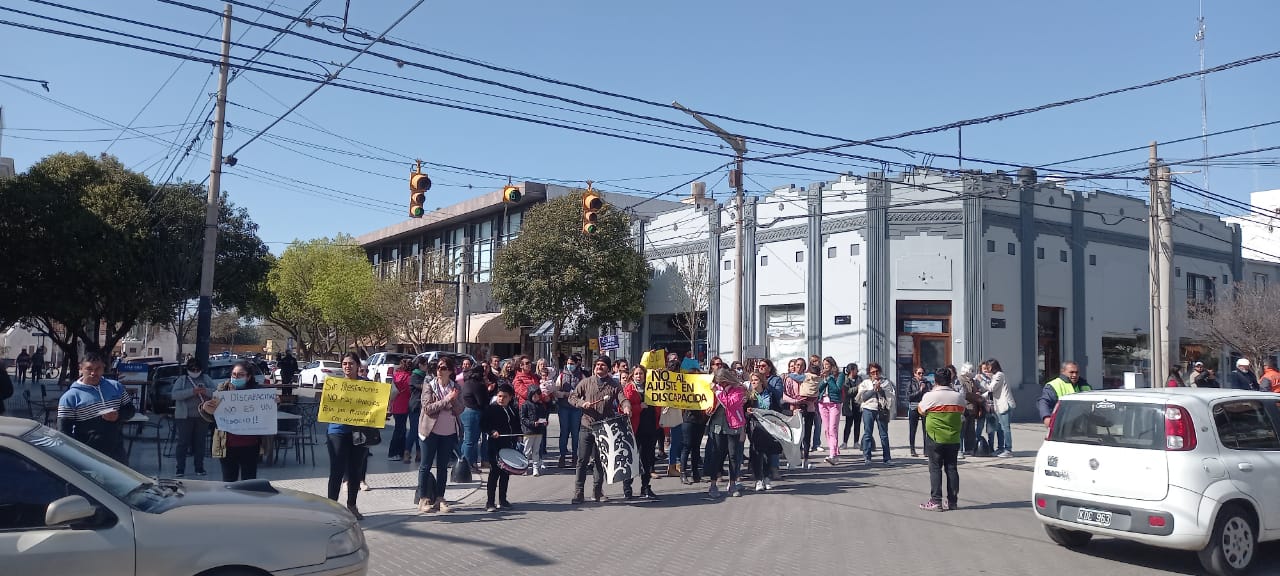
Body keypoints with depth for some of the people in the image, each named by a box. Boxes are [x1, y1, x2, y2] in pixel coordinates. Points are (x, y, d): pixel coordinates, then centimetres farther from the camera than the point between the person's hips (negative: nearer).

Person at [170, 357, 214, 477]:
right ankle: (180, 469, 3)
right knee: (183, 442, -2)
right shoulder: (182, 380, 5)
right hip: (185, 417, -2)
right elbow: (175, 394, -10)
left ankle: (199, 467, 14)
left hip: (202, 416, 2)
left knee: (200, 442, 6)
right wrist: (192, 391, -22)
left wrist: (206, 391, -20)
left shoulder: (206, 379, 10)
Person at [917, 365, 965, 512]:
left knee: (935, 468, 1)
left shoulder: (930, 396, -12)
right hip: (953, 439, 4)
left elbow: (921, 411, 3)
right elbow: (961, 412, 13)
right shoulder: (959, 397, 0)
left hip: (935, 438, -4)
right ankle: (952, 501, 13)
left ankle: (935, 501, 0)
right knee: (951, 468, 9)